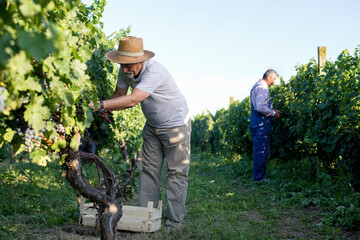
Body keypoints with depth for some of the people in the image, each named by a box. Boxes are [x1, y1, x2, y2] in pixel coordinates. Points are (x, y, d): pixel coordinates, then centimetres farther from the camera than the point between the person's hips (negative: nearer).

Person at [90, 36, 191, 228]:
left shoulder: (155, 73, -34)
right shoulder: (126, 71, -9)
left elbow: (132, 100, -44)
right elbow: (119, 95, -4)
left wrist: (100, 104, -48)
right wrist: (107, 109, -25)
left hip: (176, 124, -7)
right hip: (152, 126, 7)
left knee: (177, 172, -3)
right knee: (149, 169, 5)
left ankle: (174, 219, 3)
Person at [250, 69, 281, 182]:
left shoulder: (257, 86, 18)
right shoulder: (262, 88, -15)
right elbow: (260, 107, -24)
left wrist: (273, 111, 19)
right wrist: (273, 113, -11)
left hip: (256, 123, 11)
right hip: (261, 124, -11)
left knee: (259, 150, 14)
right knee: (262, 150, -5)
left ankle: (258, 175, 20)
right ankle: (259, 176, 0)